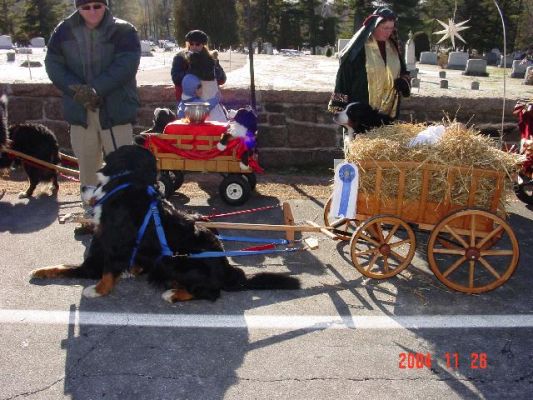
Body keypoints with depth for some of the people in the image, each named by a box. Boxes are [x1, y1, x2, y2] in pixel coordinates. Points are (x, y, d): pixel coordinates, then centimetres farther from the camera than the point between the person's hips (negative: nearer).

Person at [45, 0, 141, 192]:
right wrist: (76, 89, -13)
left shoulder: (123, 31, -3)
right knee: (86, 162, 13)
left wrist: (96, 89, -22)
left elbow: (125, 65, -15)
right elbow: (53, 64, 3)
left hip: (115, 108, -3)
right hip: (80, 109, 4)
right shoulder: (64, 31, 7)